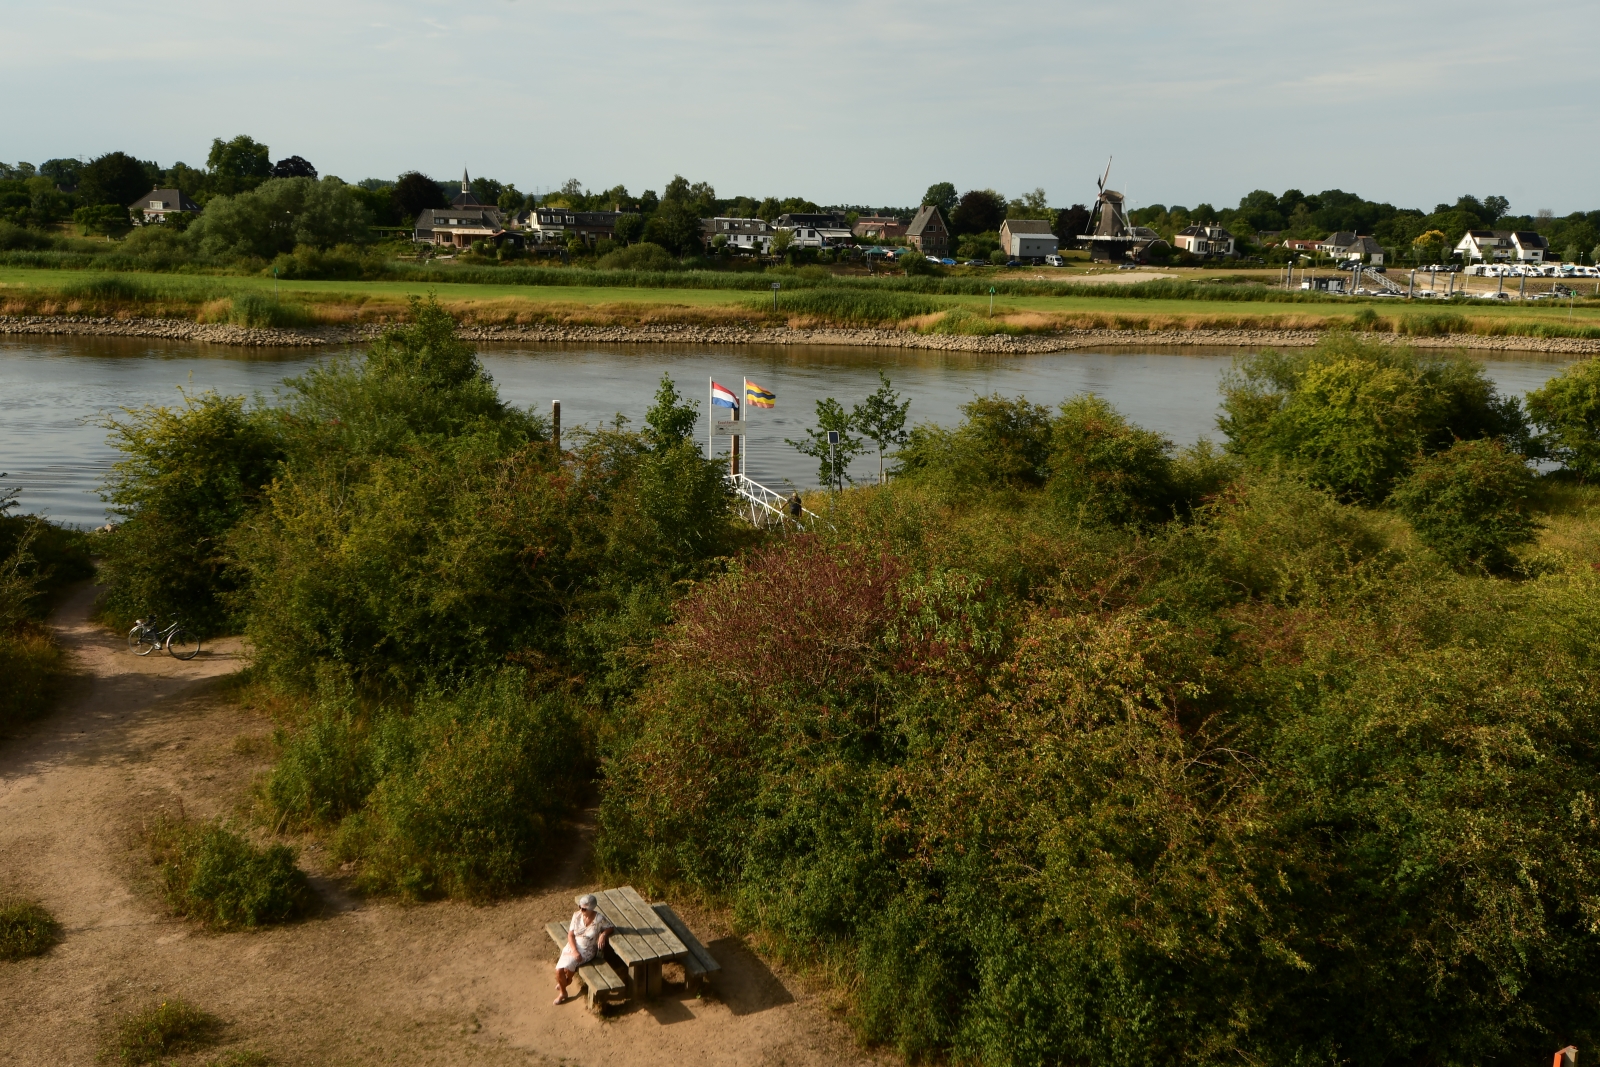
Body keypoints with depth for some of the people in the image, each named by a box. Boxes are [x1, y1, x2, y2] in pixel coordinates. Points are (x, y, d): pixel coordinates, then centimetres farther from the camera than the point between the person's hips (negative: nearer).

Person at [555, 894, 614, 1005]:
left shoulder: (599, 919, -16)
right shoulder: (576, 915, -7)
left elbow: (611, 928, 0)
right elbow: (570, 935, -5)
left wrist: (603, 934, -22)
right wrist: (574, 951, -18)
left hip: (587, 951, -3)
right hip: (572, 947, 3)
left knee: (568, 966, -23)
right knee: (558, 970, -14)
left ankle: (567, 979, 12)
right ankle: (563, 992, 16)